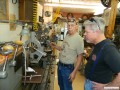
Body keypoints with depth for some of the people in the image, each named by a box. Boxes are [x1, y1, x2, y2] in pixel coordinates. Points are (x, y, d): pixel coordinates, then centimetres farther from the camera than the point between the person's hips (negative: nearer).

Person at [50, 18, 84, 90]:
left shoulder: (79, 39, -19)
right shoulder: (67, 36, 3)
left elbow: (80, 57, -18)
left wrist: (74, 72, -19)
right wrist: (55, 46, -2)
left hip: (68, 67, -7)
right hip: (60, 65, 7)